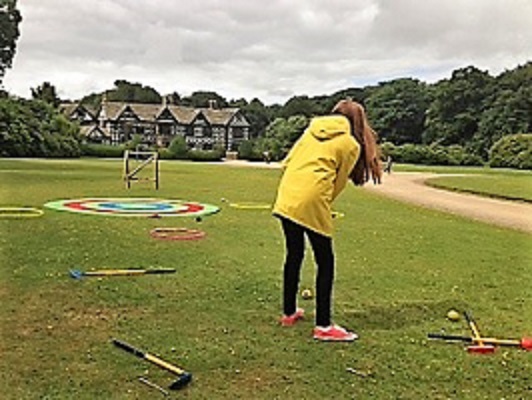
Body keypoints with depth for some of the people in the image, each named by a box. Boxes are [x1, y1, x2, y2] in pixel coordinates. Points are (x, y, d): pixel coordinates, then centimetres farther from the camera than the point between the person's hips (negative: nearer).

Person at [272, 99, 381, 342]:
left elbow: (286, 163, 17)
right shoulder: (352, 145, 5)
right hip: (311, 201, -6)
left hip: (286, 197, 6)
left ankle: (289, 313, 32)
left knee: (294, 255, 19)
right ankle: (323, 326, 6)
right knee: (325, 263, 5)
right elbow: (338, 183, 4)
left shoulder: (312, 130, 19)